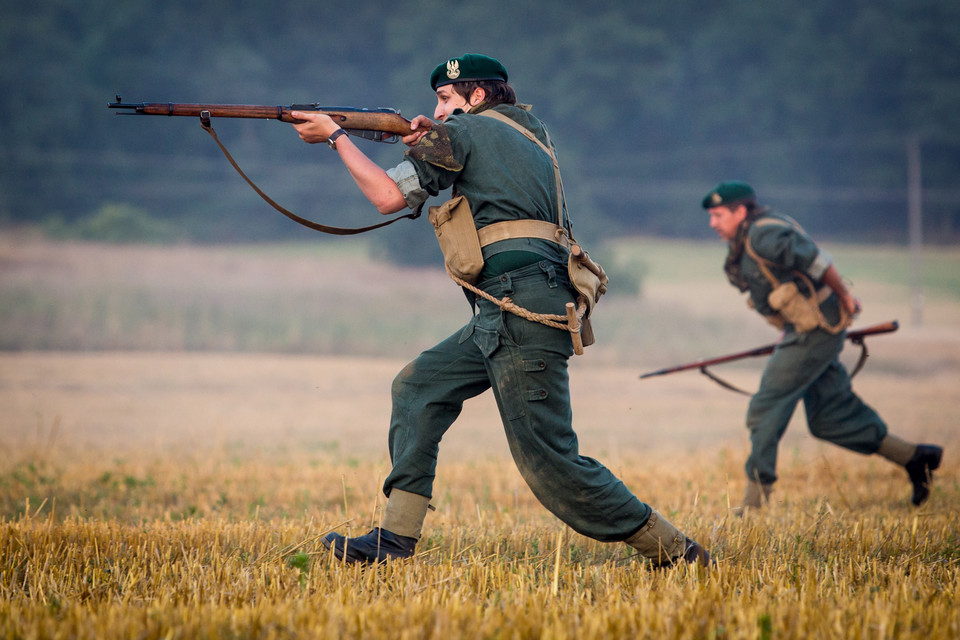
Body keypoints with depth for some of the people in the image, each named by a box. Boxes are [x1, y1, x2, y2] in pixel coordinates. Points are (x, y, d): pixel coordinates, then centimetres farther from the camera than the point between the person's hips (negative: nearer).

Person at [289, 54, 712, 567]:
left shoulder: (464, 131, 0)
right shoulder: (531, 135, 24)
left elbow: (389, 197, 0)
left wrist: (336, 136, 11)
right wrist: (424, 147, 20)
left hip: (521, 309, -10)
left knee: (547, 458, -10)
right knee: (418, 388, 11)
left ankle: (669, 550, -8)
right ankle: (395, 540, 6)